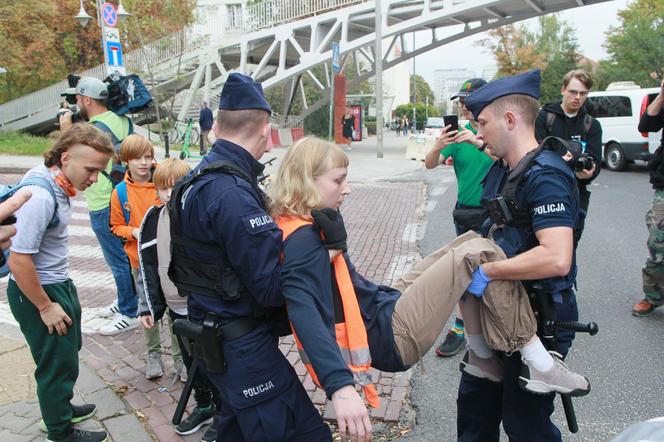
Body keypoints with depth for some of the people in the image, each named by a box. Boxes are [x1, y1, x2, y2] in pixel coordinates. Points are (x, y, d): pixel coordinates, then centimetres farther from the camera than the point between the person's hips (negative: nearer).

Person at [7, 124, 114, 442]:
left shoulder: (58, 185, -2)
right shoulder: (41, 196, -30)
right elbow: (19, 261, -29)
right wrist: (45, 307, -19)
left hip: (59, 284, 9)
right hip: (36, 292, -9)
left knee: (68, 353, 25)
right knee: (58, 363, 8)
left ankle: (59, 407, 48)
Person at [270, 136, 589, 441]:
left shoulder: (304, 228, 8)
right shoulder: (303, 240, -21)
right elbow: (304, 314, -35)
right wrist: (340, 386, -45)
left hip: (385, 307, 10)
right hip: (390, 336, -10)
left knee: (469, 243, 12)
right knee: (478, 254, -15)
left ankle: (480, 356, 14)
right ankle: (539, 365, -4)